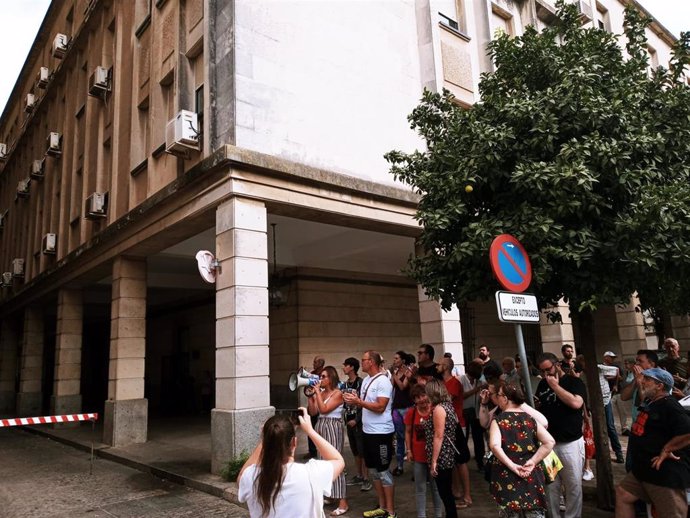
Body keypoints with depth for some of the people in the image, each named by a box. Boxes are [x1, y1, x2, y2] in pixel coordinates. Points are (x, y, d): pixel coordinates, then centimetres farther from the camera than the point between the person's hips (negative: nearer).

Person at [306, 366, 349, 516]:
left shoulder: (338, 393, -10)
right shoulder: (320, 393, 9)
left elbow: (324, 409, -20)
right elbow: (313, 412, 7)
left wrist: (317, 392, -15)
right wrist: (310, 396, 0)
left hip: (333, 428, -7)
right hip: (321, 427, 7)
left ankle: (343, 502, -3)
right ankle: (328, 494, 24)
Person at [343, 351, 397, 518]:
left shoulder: (383, 381, -16)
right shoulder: (366, 380, 9)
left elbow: (380, 407, -22)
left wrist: (358, 401, -23)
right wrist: (354, 400, -4)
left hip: (381, 432, -9)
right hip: (367, 431, 9)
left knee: (383, 471, -1)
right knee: (373, 470, 15)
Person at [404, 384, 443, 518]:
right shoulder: (411, 412, -4)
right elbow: (408, 432, 5)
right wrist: (409, 450, 0)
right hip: (418, 455, 1)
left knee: (436, 486, 13)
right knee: (420, 488, 10)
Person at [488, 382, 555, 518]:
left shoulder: (498, 420, -8)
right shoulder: (530, 419, 2)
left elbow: (495, 446, -25)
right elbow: (550, 442, -9)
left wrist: (512, 465, -17)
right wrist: (533, 461, -7)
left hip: (507, 476, -3)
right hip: (531, 475, 3)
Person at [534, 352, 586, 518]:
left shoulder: (574, 382, -5)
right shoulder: (542, 385, 10)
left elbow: (576, 403, -24)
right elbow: (538, 408, 22)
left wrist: (555, 385, -17)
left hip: (570, 443, -4)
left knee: (573, 486, 5)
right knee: (550, 486, 10)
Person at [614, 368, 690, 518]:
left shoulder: (670, 406, -19)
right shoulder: (651, 403, 12)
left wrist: (667, 453, -20)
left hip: (666, 474, -11)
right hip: (646, 471, 11)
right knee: (622, 494, 15)